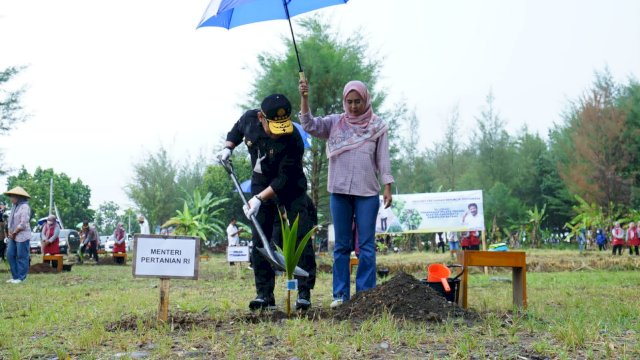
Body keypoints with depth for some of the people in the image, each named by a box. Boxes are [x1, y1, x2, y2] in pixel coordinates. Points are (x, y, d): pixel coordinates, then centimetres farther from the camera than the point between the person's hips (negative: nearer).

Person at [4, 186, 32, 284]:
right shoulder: (14, 207, 14)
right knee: (10, 255, 7)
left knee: (21, 257, -3)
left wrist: (14, 233, -11)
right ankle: (15, 276, 16)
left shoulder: (25, 207, -12)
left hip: (22, 236, -9)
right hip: (13, 236, 9)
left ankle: (21, 278, 3)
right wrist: (10, 232, 4)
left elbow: (23, 224, -18)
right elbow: (10, 220, 19)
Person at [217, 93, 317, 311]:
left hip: (291, 187, -4)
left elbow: (285, 179, -28)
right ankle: (264, 294, 4)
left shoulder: (293, 139, -29)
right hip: (261, 183, 4)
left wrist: (260, 198, -33)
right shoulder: (249, 119, -14)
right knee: (260, 240, 0)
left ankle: (304, 292, -5)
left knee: (301, 236, -11)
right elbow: (237, 129, 14)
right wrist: (228, 148, 0)